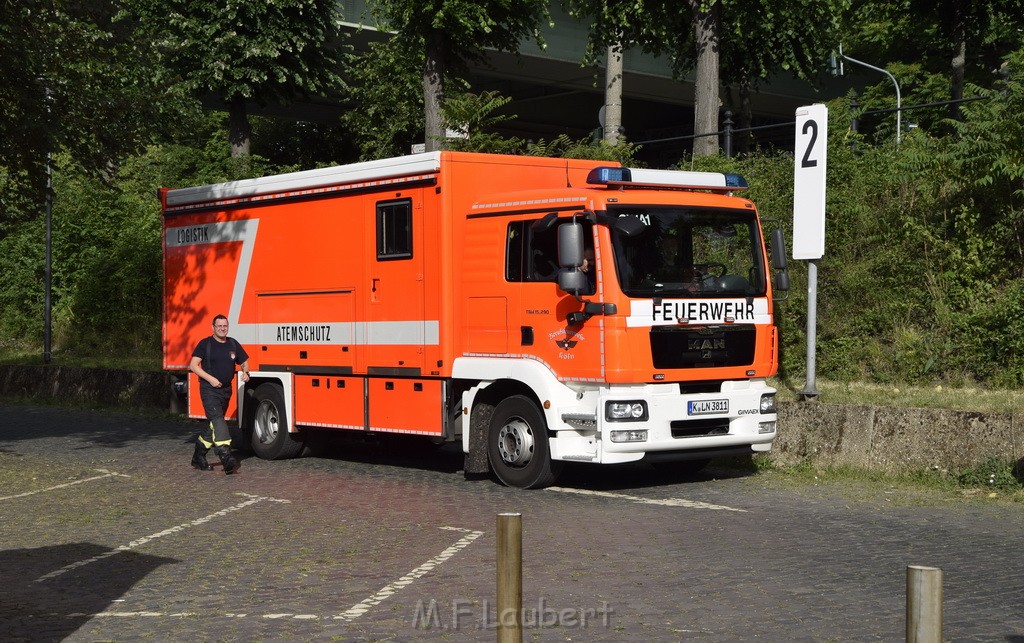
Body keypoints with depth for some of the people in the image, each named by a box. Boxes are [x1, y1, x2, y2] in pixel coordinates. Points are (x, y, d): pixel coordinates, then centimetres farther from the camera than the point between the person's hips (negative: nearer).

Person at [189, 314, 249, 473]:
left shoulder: (233, 344, 11)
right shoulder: (205, 344, -5)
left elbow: (244, 362, 21)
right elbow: (193, 365, -9)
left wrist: (245, 372, -2)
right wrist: (210, 379, -18)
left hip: (226, 389, 6)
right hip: (209, 390, -6)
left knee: (213, 424, 12)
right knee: (217, 420, -21)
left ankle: (198, 458, 25)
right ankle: (227, 459, -33)